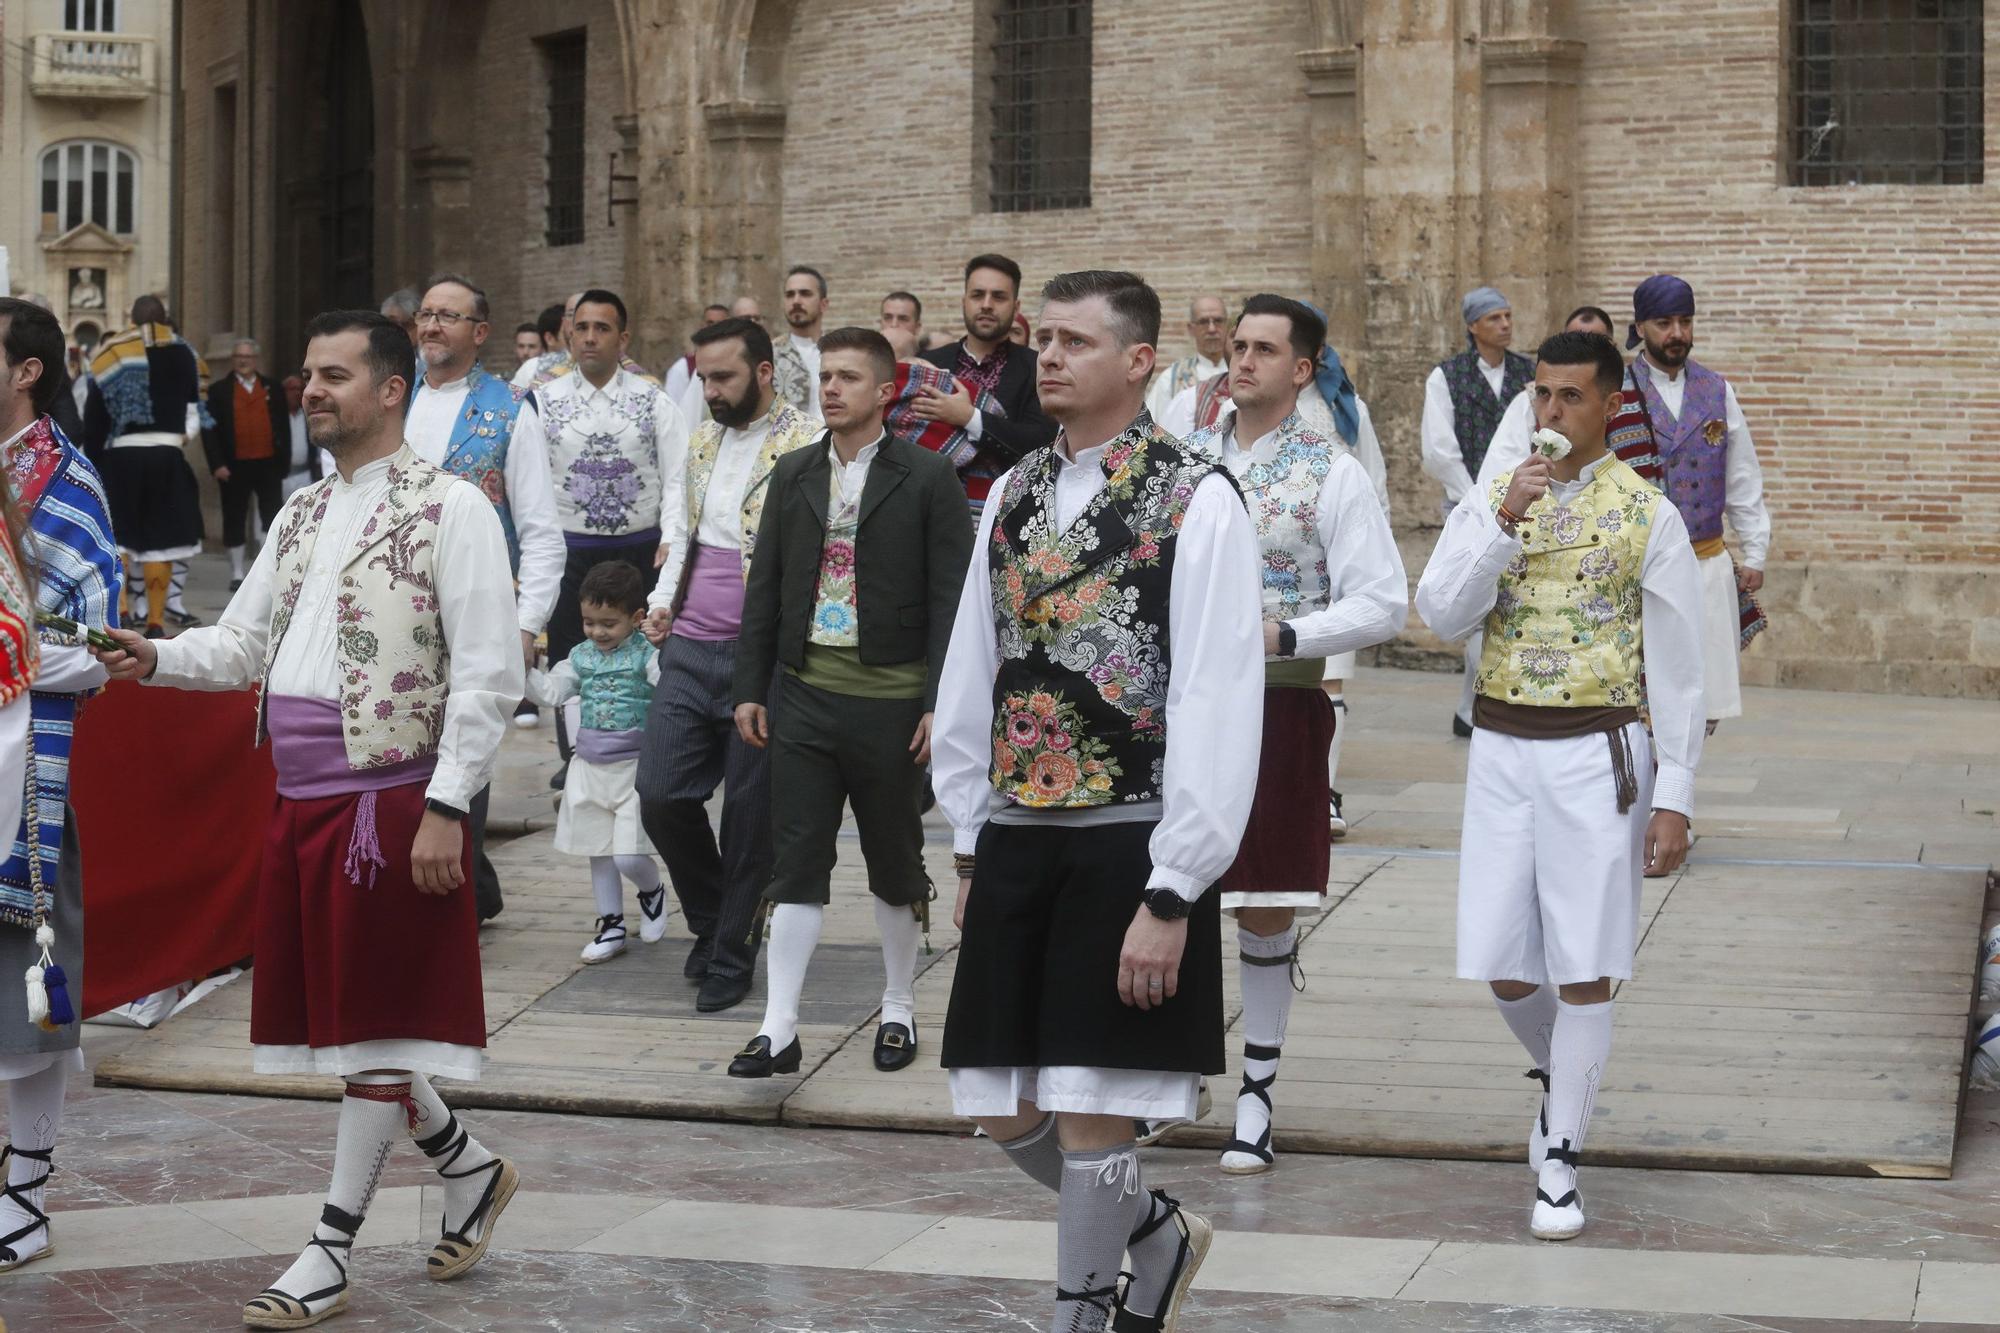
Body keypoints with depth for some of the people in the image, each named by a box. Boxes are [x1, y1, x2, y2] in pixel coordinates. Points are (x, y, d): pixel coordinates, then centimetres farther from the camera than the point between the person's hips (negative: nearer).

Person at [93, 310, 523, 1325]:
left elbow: (488, 674, -11)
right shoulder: (302, 515, 16)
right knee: (338, 1015, 12)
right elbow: (244, 643, 17)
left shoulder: (449, 510, -7)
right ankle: (467, 1168, 30)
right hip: (300, 801, 8)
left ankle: (333, 1248, 5)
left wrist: (445, 807, -17)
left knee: (376, 1022, -1)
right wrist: (158, 659, -4)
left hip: (389, 801, -8)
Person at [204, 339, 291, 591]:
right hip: (235, 467, -2)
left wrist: (283, 461, 2)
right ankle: (236, 574, 13)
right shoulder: (219, 391, 3)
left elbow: (283, 426, 10)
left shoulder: (272, 389, 11)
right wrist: (217, 464, -11)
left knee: (274, 519, 1)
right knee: (234, 521, 5)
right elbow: (209, 430, -2)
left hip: (268, 464, 2)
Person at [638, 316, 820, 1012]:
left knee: (750, 810, 3)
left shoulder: (807, 443, -9)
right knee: (661, 796, 2)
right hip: (689, 650, 6)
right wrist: (661, 601, 10)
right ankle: (712, 920, 25)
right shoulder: (700, 442, 14)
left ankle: (732, 954, 17)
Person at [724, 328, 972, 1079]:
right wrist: (751, 689, 6)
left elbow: (951, 597, -7)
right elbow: (765, 588, 11)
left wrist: (940, 702, -12)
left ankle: (899, 1011, 24)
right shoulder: (793, 476, 9)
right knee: (796, 861, 0)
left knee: (895, 861, 9)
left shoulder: (926, 480, -4)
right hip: (803, 693, 3)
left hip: (889, 699, -3)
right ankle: (779, 1030, 0)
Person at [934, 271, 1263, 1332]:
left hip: (1126, 848, -6)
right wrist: (969, 844, 13)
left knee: (1089, 1120, -3)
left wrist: (1171, 895, -17)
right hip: (1015, 844, 6)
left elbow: (1218, 709, -13)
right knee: (1008, 1115, 10)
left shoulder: (1195, 503, -9)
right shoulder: (1014, 497, 10)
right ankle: (1160, 1234, 36)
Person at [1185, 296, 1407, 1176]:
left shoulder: (1332, 475, -5)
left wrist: (1283, 634, -19)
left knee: (1266, 908, 4)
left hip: (1281, 705, -3)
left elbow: (1384, 604, -8)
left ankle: (1258, 1092, 15)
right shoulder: (1185, 459, 6)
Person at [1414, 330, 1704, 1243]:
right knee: (1502, 966, 5)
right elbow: (1440, 614, -9)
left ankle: (1560, 1163, 7)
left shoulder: (1649, 516, -2)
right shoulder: (1487, 507, 6)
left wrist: (1674, 798, -6)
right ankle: (1559, 1076, 36)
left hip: (1599, 755, -3)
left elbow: (1677, 669, -2)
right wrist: (1506, 523, -19)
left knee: (1584, 967, -3)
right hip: (1502, 750, 3)